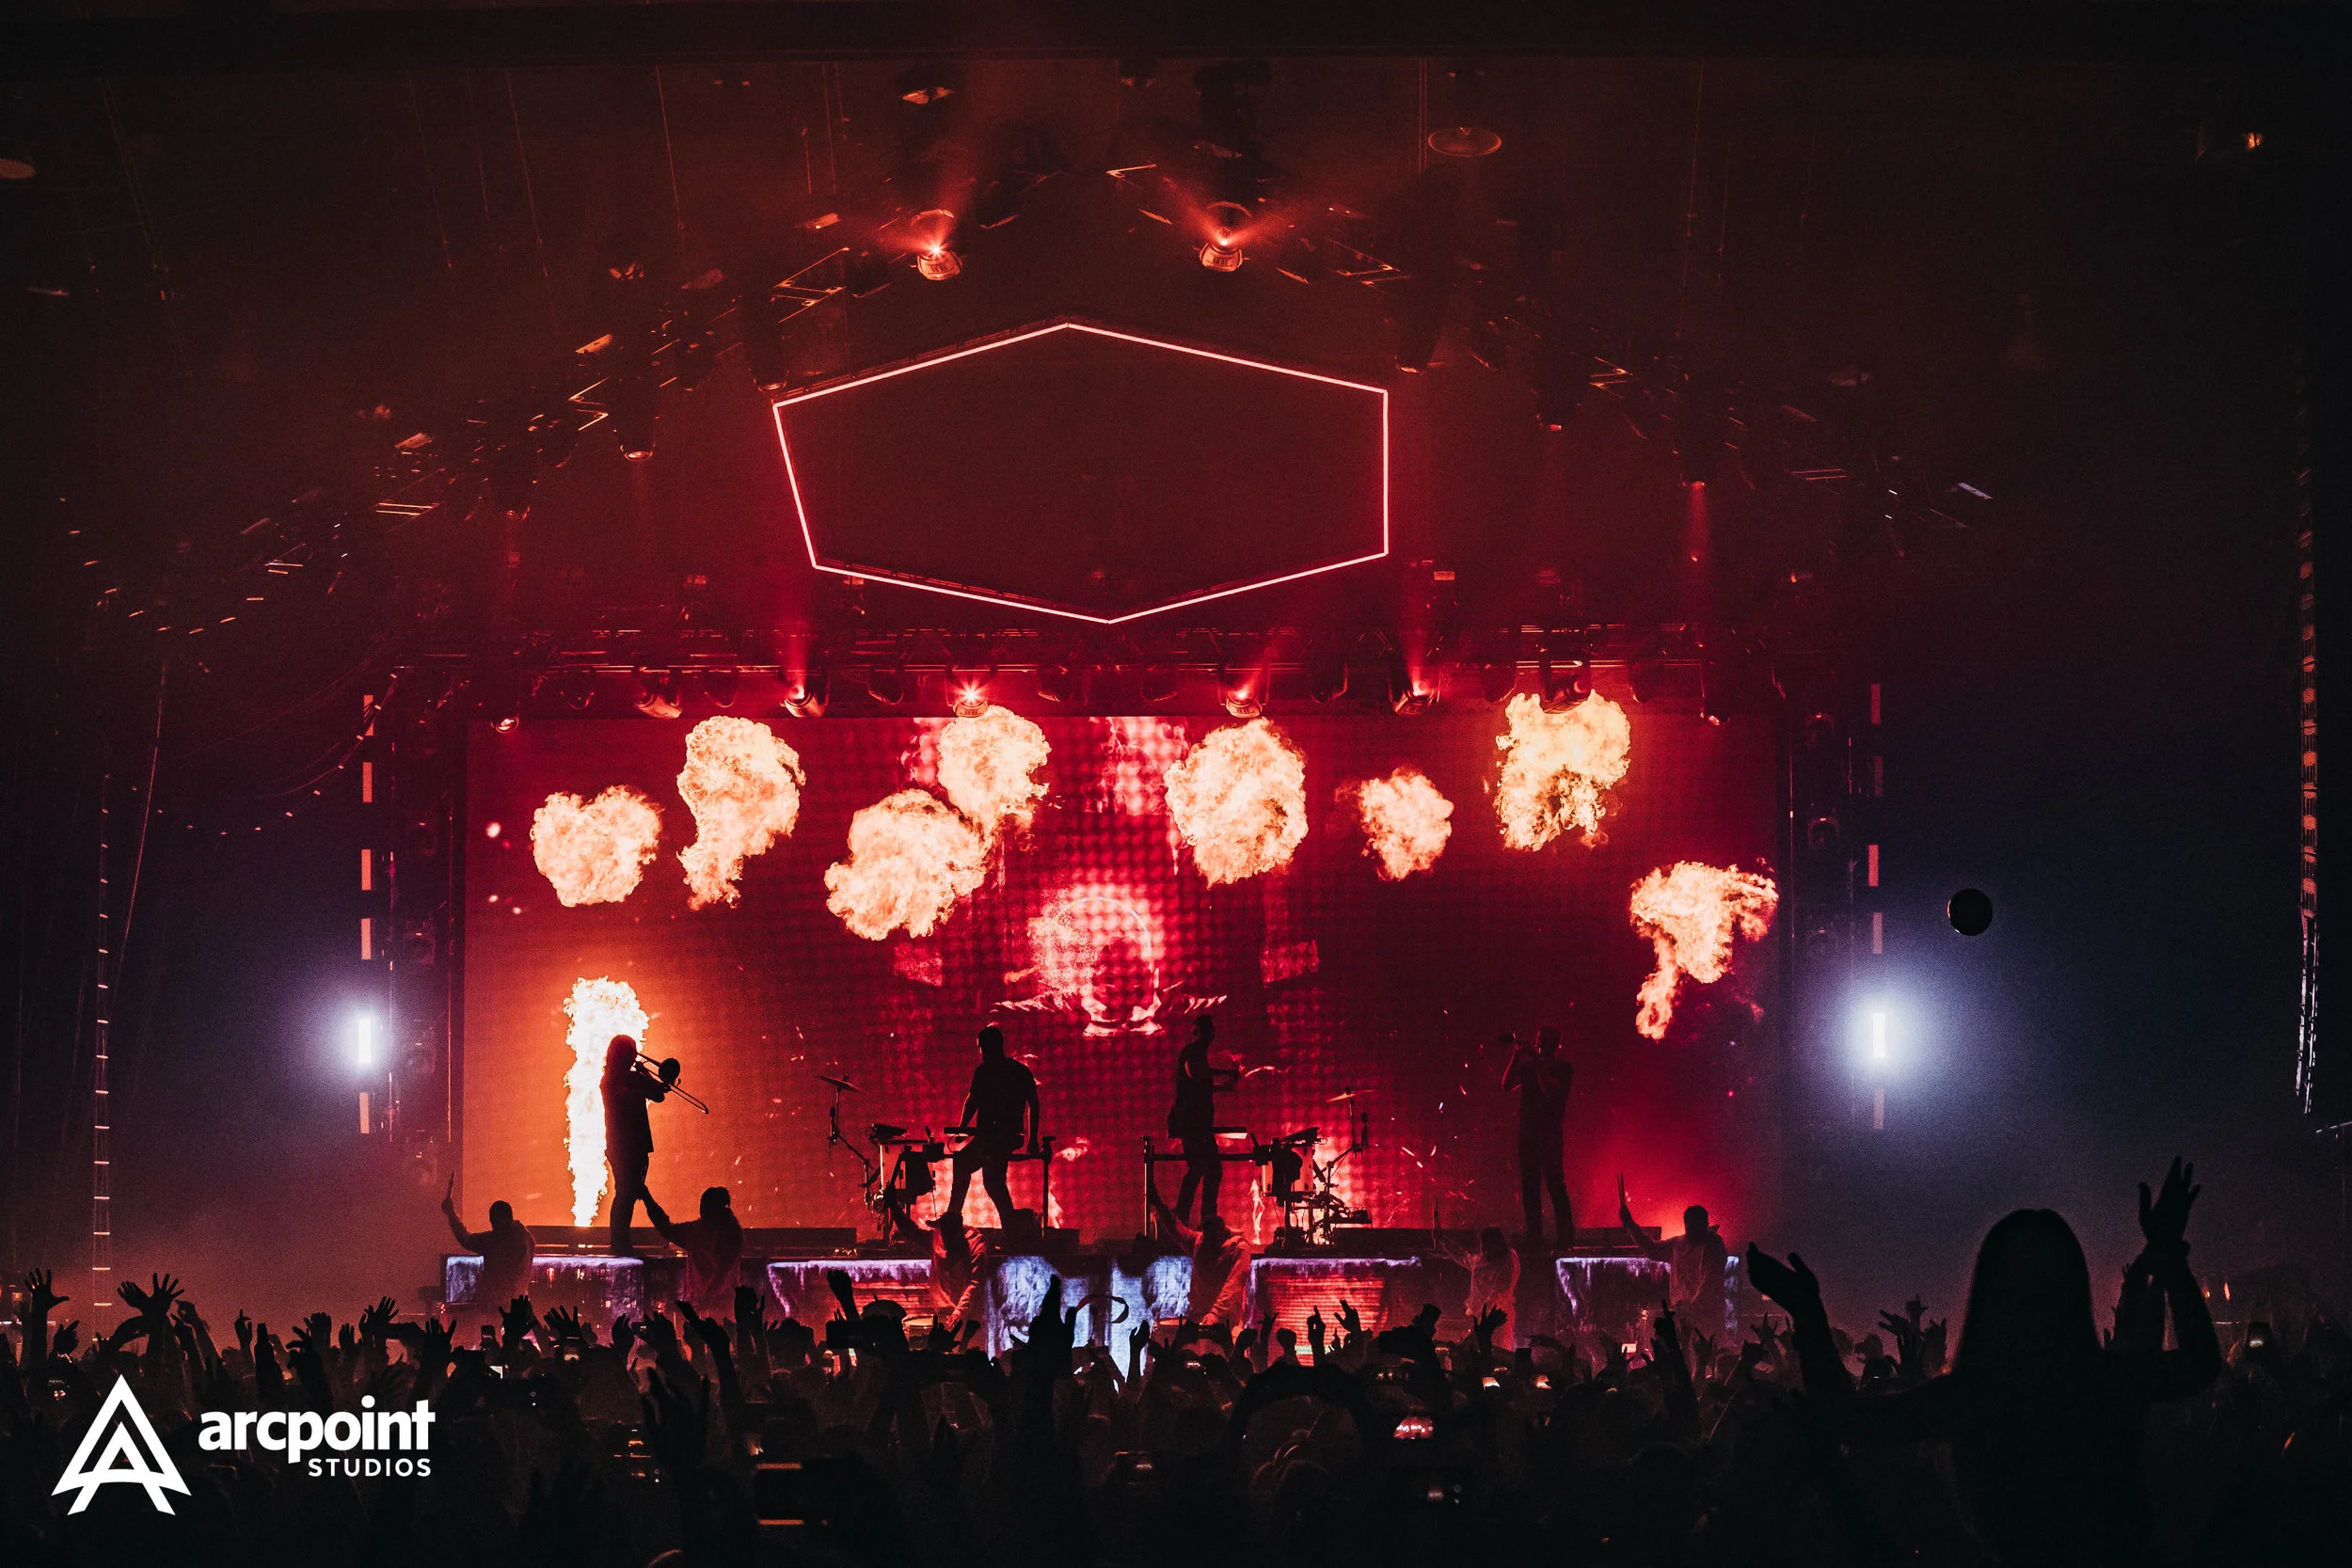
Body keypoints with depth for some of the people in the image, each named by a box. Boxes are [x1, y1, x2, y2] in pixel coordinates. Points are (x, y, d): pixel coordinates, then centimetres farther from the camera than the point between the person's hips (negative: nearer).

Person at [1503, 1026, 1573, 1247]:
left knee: (1555, 1184, -10)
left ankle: (1566, 1236, -8)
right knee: (1530, 1188, 4)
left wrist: (1537, 1062, -14)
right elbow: (1507, 1084, 3)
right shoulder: (1528, 1067, 16)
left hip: (1550, 1136, -5)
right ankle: (1535, 1238, 8)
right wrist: (1516, 1058, -7)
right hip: (1528, 1135, 5)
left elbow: (1549, 1090, -13)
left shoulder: (1563, 1069, 2)